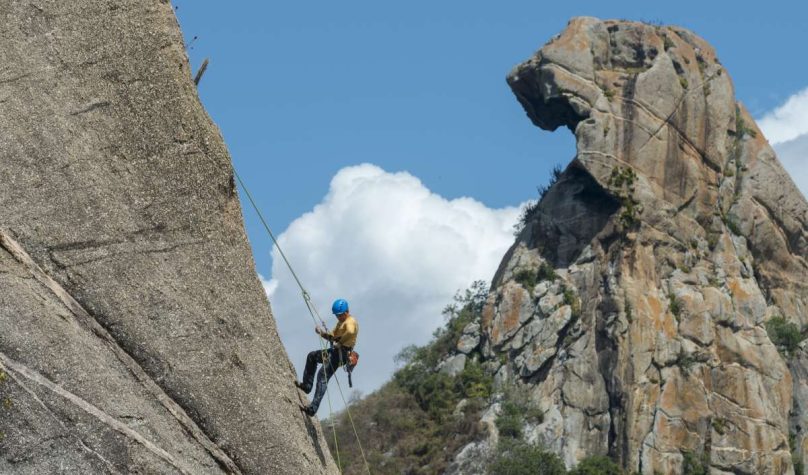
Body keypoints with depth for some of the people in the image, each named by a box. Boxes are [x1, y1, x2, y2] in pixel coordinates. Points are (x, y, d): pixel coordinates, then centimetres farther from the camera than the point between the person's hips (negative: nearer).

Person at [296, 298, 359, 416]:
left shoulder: (350, 322, -12)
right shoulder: (341, 322, 22)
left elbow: (350, 332, -35)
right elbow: (333, 336, 25)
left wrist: (340, 343, -26)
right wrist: (323, 333, 5)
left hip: (341, 353, -11)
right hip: (335, 351, 11)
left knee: (322, 376, -20)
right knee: (311, 356, 23)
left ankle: (313, 408, -27)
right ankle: (307, 385, 20)